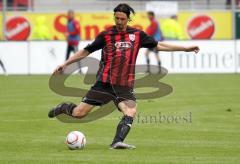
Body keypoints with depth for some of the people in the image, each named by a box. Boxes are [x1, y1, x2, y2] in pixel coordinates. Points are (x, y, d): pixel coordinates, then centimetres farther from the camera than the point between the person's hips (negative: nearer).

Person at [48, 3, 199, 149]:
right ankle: (64, 107, 28)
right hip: (104, 82, -2)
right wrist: (65, 64, 7)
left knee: (131, 111, -26)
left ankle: (117, 142, -32)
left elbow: (159, 46, 11)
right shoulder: (106, 35, 1)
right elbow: (86, 51, 8)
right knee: (79, 114, -4)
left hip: (125, 86, 2)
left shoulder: (137, 35, 7)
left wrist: (186, 48, 8)